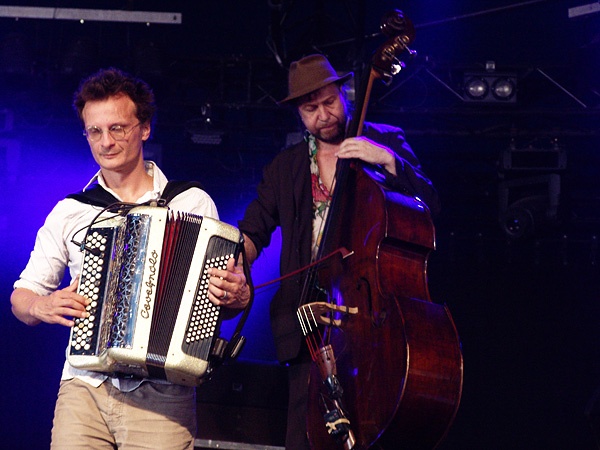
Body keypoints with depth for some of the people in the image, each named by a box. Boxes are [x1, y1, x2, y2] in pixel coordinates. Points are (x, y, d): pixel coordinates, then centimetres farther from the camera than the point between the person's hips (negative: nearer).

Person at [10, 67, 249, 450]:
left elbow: (224, 289, 13)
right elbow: (21, 297, 19)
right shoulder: (70, 211, 13)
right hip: (85, 387, 2)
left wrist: (237, 296, -10)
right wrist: (42, 307, -3)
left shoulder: (193, 204, 8)